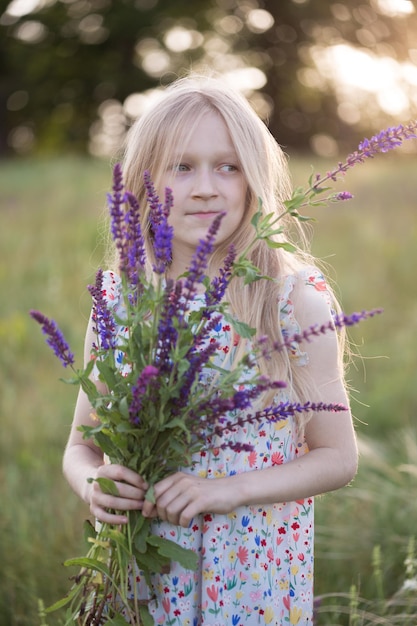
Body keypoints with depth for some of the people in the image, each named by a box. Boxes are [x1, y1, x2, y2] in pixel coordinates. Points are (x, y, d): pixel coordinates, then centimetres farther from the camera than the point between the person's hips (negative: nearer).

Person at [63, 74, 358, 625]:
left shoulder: (296, 298, -9)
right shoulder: (118, 298, -2)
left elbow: (338, 457, -5)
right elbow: (81, 444, 7)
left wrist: (229, 490, -18)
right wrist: (92, 482, -15)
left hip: (258, 576, -2)